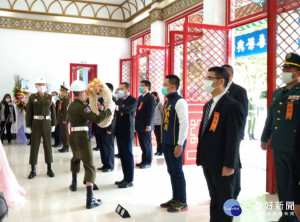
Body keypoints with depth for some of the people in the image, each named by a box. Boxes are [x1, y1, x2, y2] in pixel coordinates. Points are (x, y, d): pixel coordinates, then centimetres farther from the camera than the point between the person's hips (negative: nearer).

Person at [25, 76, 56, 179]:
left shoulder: (50, 97, 5)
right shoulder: (32, 97, 0)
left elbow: (53, 111, 5)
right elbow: (29, 112, -1)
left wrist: (53, 124, 1)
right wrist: (28, 125, -5)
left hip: (47, 123, 1)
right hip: (36, 124, -1)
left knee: (48, 145, 7)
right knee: (34, 146, 2)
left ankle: (49, 168, 15)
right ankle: (33, 170, 10)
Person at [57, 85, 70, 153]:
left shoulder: (66, 99, -13)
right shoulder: (61, 99, 16)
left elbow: (66, 110, -19)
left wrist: (64, 119, -21)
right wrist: (59, 119, 16)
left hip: (64, 119, -9)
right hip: (61, 119, 9)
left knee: (65, 133, -3)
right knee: (63, 134, 13)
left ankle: (66, 147, 3)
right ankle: (64, 146, 19)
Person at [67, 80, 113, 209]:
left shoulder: (71, 106, 12)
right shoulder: (82, 106, -14)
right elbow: (97, 119, -24)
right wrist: (110, 109, -14)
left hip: (73, 135, 9)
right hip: (82, 136, -9)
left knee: (75, 158, 34)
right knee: (89, 166, -10)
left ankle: (74, 184, 49)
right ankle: (90, 200, -17)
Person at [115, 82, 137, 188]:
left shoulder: (133, 100, -8)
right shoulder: (119, 101, 15)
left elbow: (128, 110, -27)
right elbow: (116, 114, 14)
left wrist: (117, 107, -42)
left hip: (127, 132, -7)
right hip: (119, 132, 7)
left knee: (128, 156, -2)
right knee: (122, 156, 12)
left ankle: (129, 180, 5)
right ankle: (125, 177, 21)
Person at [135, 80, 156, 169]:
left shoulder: (150, 98, -10)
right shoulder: (140, 97, 16)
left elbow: (151, 112, -16)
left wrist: (148, 125, -19)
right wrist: (136, 123, 12)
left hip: (145, 126, -8)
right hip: (139, 125, 8)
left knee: (147, 144, 2)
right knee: (142, 144, 12)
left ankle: (148, 162, 11)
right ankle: (144, 160, 21)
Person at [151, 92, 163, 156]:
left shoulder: (159, 104, -7)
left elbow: (162, 113, -8)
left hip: (159, 123, -5)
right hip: (154, 123, 5)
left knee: (160, 137, 0)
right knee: (157, 138, 9)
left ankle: (161, 151, 7)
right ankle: (158, 150, 16)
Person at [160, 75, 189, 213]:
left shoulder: (179, 101, -14)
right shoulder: (168, 101, 13)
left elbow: (184, 124, -19)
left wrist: (180, 144, -20)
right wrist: (164, 140, 16)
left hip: (175, 143, -8)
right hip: (167, 143, 8)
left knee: (177, 172, 0)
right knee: (171, 171, 14)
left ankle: (182, 202, 12)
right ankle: (175, 198, 27)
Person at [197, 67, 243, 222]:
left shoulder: (232, 105, -15)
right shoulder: (208, 105, 13)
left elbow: (234, 138, -19)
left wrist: (229, 165, -20)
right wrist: (202, 157, 12)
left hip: (223, 165, -8)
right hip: (208, 163, 8)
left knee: (225, 201, 7)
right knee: (214, 198, 19)